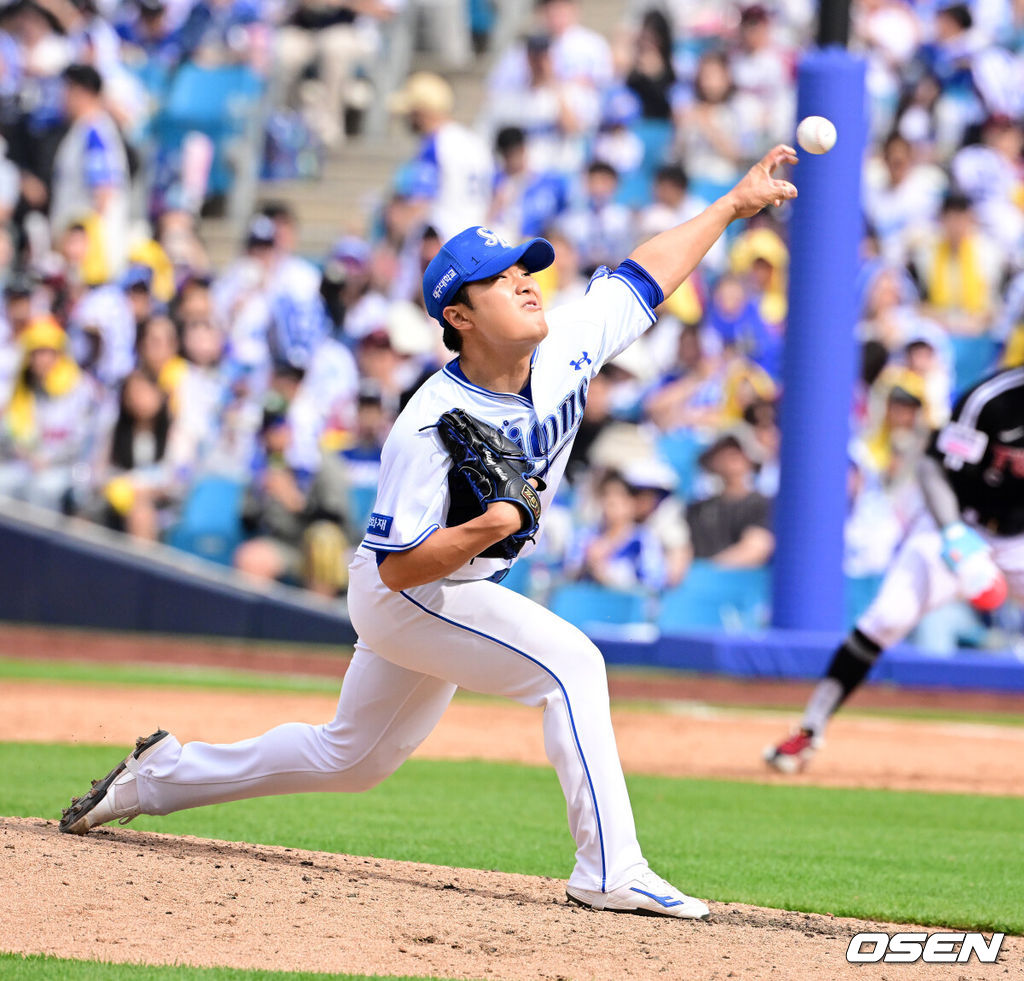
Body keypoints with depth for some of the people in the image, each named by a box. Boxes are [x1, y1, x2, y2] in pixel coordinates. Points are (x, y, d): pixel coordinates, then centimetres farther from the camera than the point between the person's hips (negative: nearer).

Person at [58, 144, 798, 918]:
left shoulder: (568, 350, -12)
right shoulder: (429, 430, -30)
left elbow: (645, 276, 0)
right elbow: (398, 565, -26)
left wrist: (735, 204, -1)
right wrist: (493, 525, -38)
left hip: (464, 590, 8)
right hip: (399, 596, -8)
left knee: (351, 760, 20)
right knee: (570, 661, -25)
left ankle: (165, 774, 35)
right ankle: (611, 873, -24)